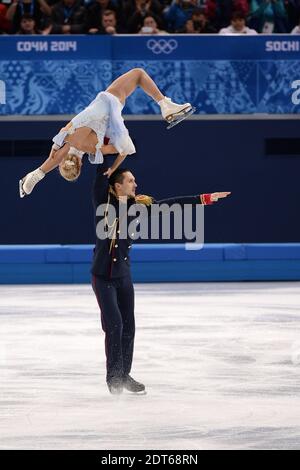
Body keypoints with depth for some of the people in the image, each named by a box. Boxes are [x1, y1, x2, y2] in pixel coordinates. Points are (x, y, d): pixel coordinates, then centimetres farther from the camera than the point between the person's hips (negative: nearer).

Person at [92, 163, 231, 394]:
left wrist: (204, 198, 3)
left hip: (124, 275, 5)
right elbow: (102, 172, -12)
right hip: (102, 275, -5)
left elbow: (172, 204, 4)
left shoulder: (139, 205, 2)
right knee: (114, 324, -10)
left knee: (128, 326, 7)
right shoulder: (103, 201, -9)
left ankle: (124, 375, 19)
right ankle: (114, 376, 1)